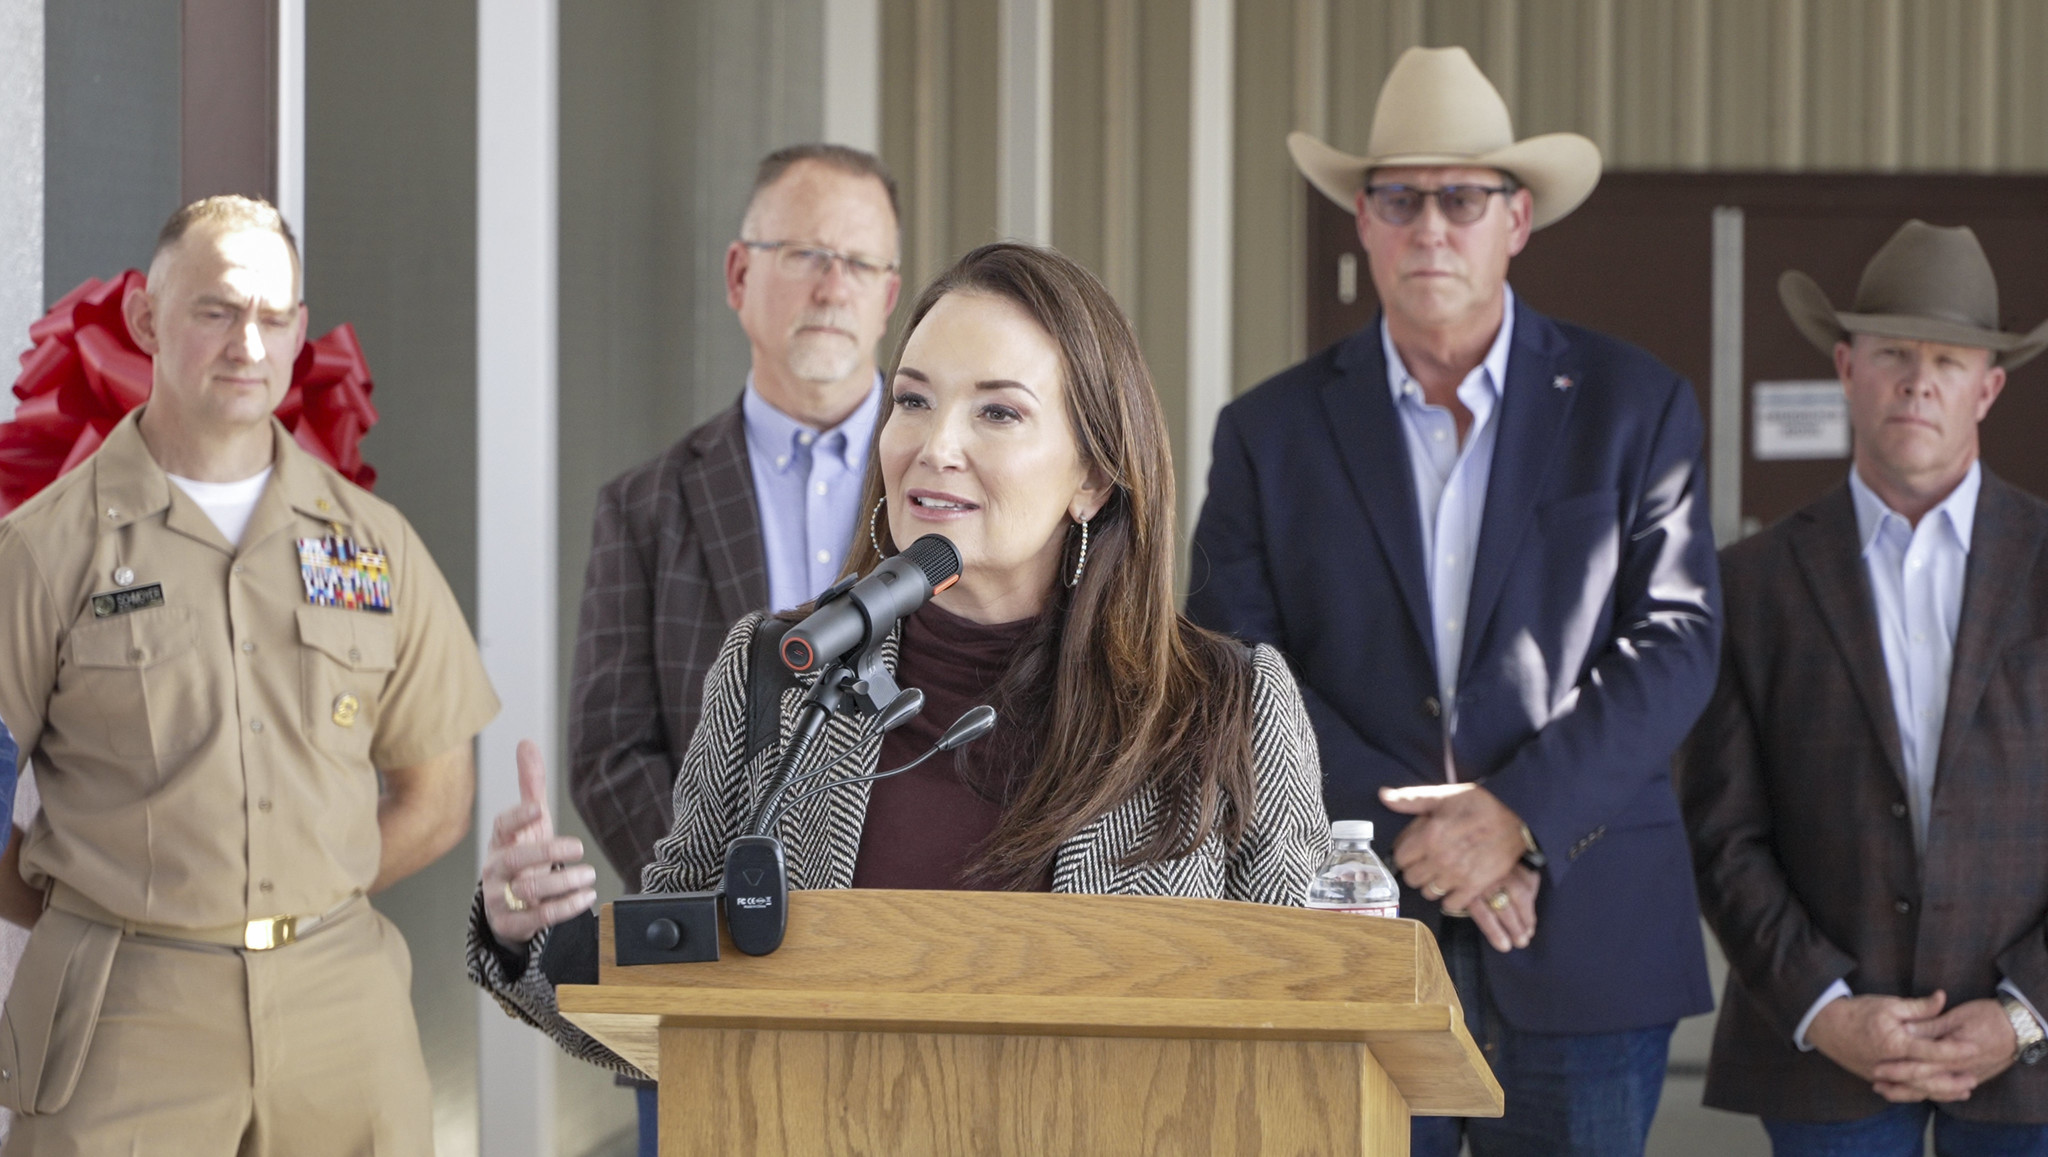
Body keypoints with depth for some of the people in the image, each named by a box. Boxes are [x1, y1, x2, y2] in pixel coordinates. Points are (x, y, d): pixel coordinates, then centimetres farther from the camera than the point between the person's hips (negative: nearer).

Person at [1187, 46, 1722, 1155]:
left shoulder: (1636, 407, 6)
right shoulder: (1271, 431, 7)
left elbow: (1676, 638, -2)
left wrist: (1518, 811, -14)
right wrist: (1412, 829, -12)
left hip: (1586, 946, 0)